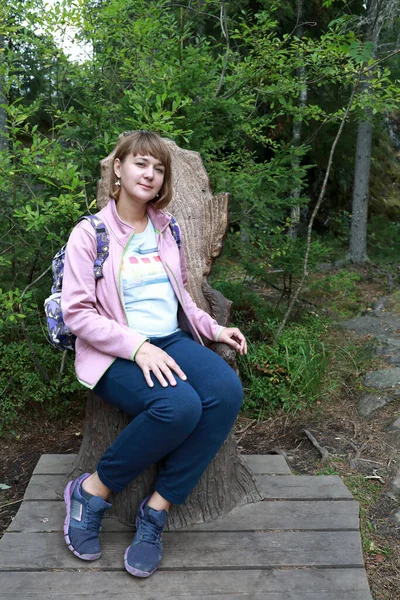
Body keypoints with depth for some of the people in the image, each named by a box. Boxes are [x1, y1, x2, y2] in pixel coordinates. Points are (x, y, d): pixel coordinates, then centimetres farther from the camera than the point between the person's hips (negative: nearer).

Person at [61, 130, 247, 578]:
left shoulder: (167, 229, 14)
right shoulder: (89, 233, -3)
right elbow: (77, 313, -9)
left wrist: (213, 327, 8)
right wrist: (137, 347, -20)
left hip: (172, 341, 6)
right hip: (116, 353, -5)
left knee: (227, 391, -25)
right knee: (179, 405, -33)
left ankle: (156, 510, -14)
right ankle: (92, 491, -8)